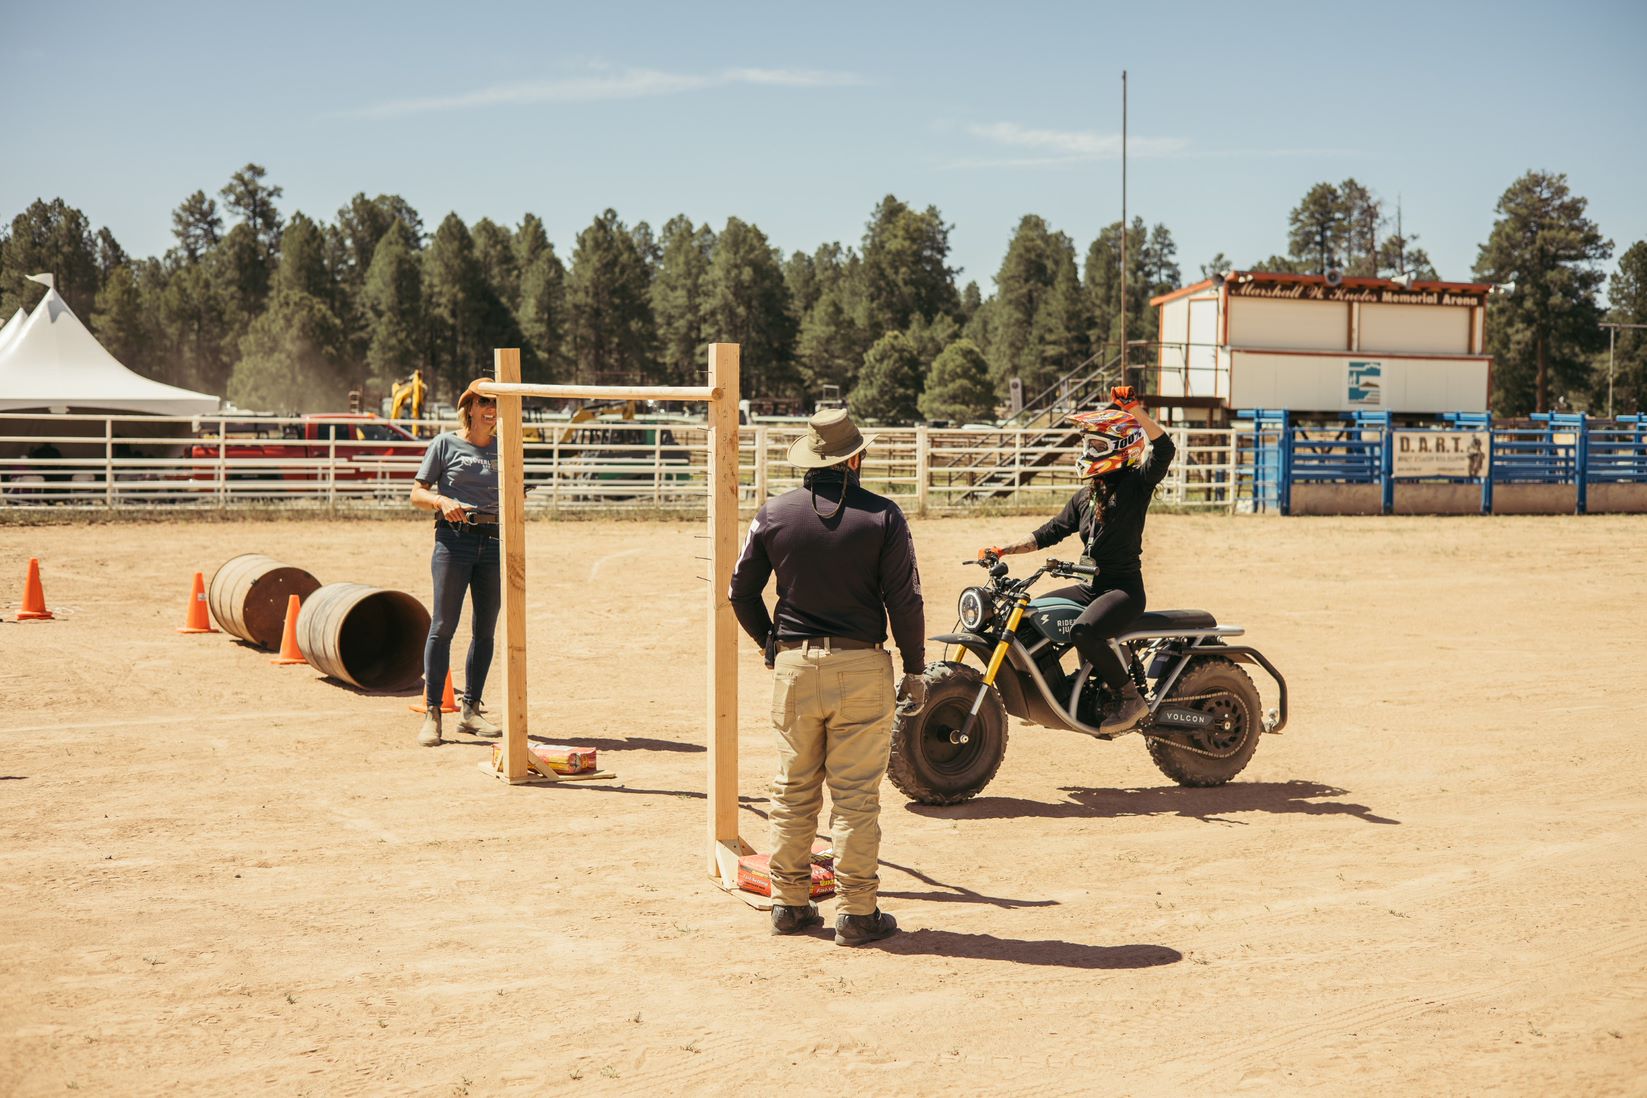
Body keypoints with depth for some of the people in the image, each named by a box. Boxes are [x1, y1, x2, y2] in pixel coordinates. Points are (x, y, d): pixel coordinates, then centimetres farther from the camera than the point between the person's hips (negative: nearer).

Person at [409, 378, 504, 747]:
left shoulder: (504, 449, 13)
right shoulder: (445, 444, 3)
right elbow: (417, 495, 2)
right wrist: (442, 501, -17)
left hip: (493, 540, 4)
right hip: (454, 538, -4)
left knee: (485, 629, 6)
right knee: (443, 625, -7)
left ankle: (471, 710, 16)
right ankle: (432, 711, -4)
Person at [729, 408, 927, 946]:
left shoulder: (774, 514, 2)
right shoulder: (882, 516, -6)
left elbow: (741, 592, 8)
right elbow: (905, 600, -7)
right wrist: (915, 670, 2)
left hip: (793, 665, 3)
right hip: (861, 666, -3)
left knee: (794, 790, 12)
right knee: (856, 795, 1)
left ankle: (789, 902, 19)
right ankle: (857, 913, 5)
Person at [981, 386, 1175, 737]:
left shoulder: (1136, 483, -6)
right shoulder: (1084, 496, 17)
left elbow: (1164, 450, -24)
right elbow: (1050, 532, 19)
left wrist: (1135, 411, -33)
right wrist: (1005, 549, 8)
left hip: (1125, 587, -9)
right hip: (1091, 586, 9)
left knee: (1083, 632, -33)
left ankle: (1132, 698, -17)